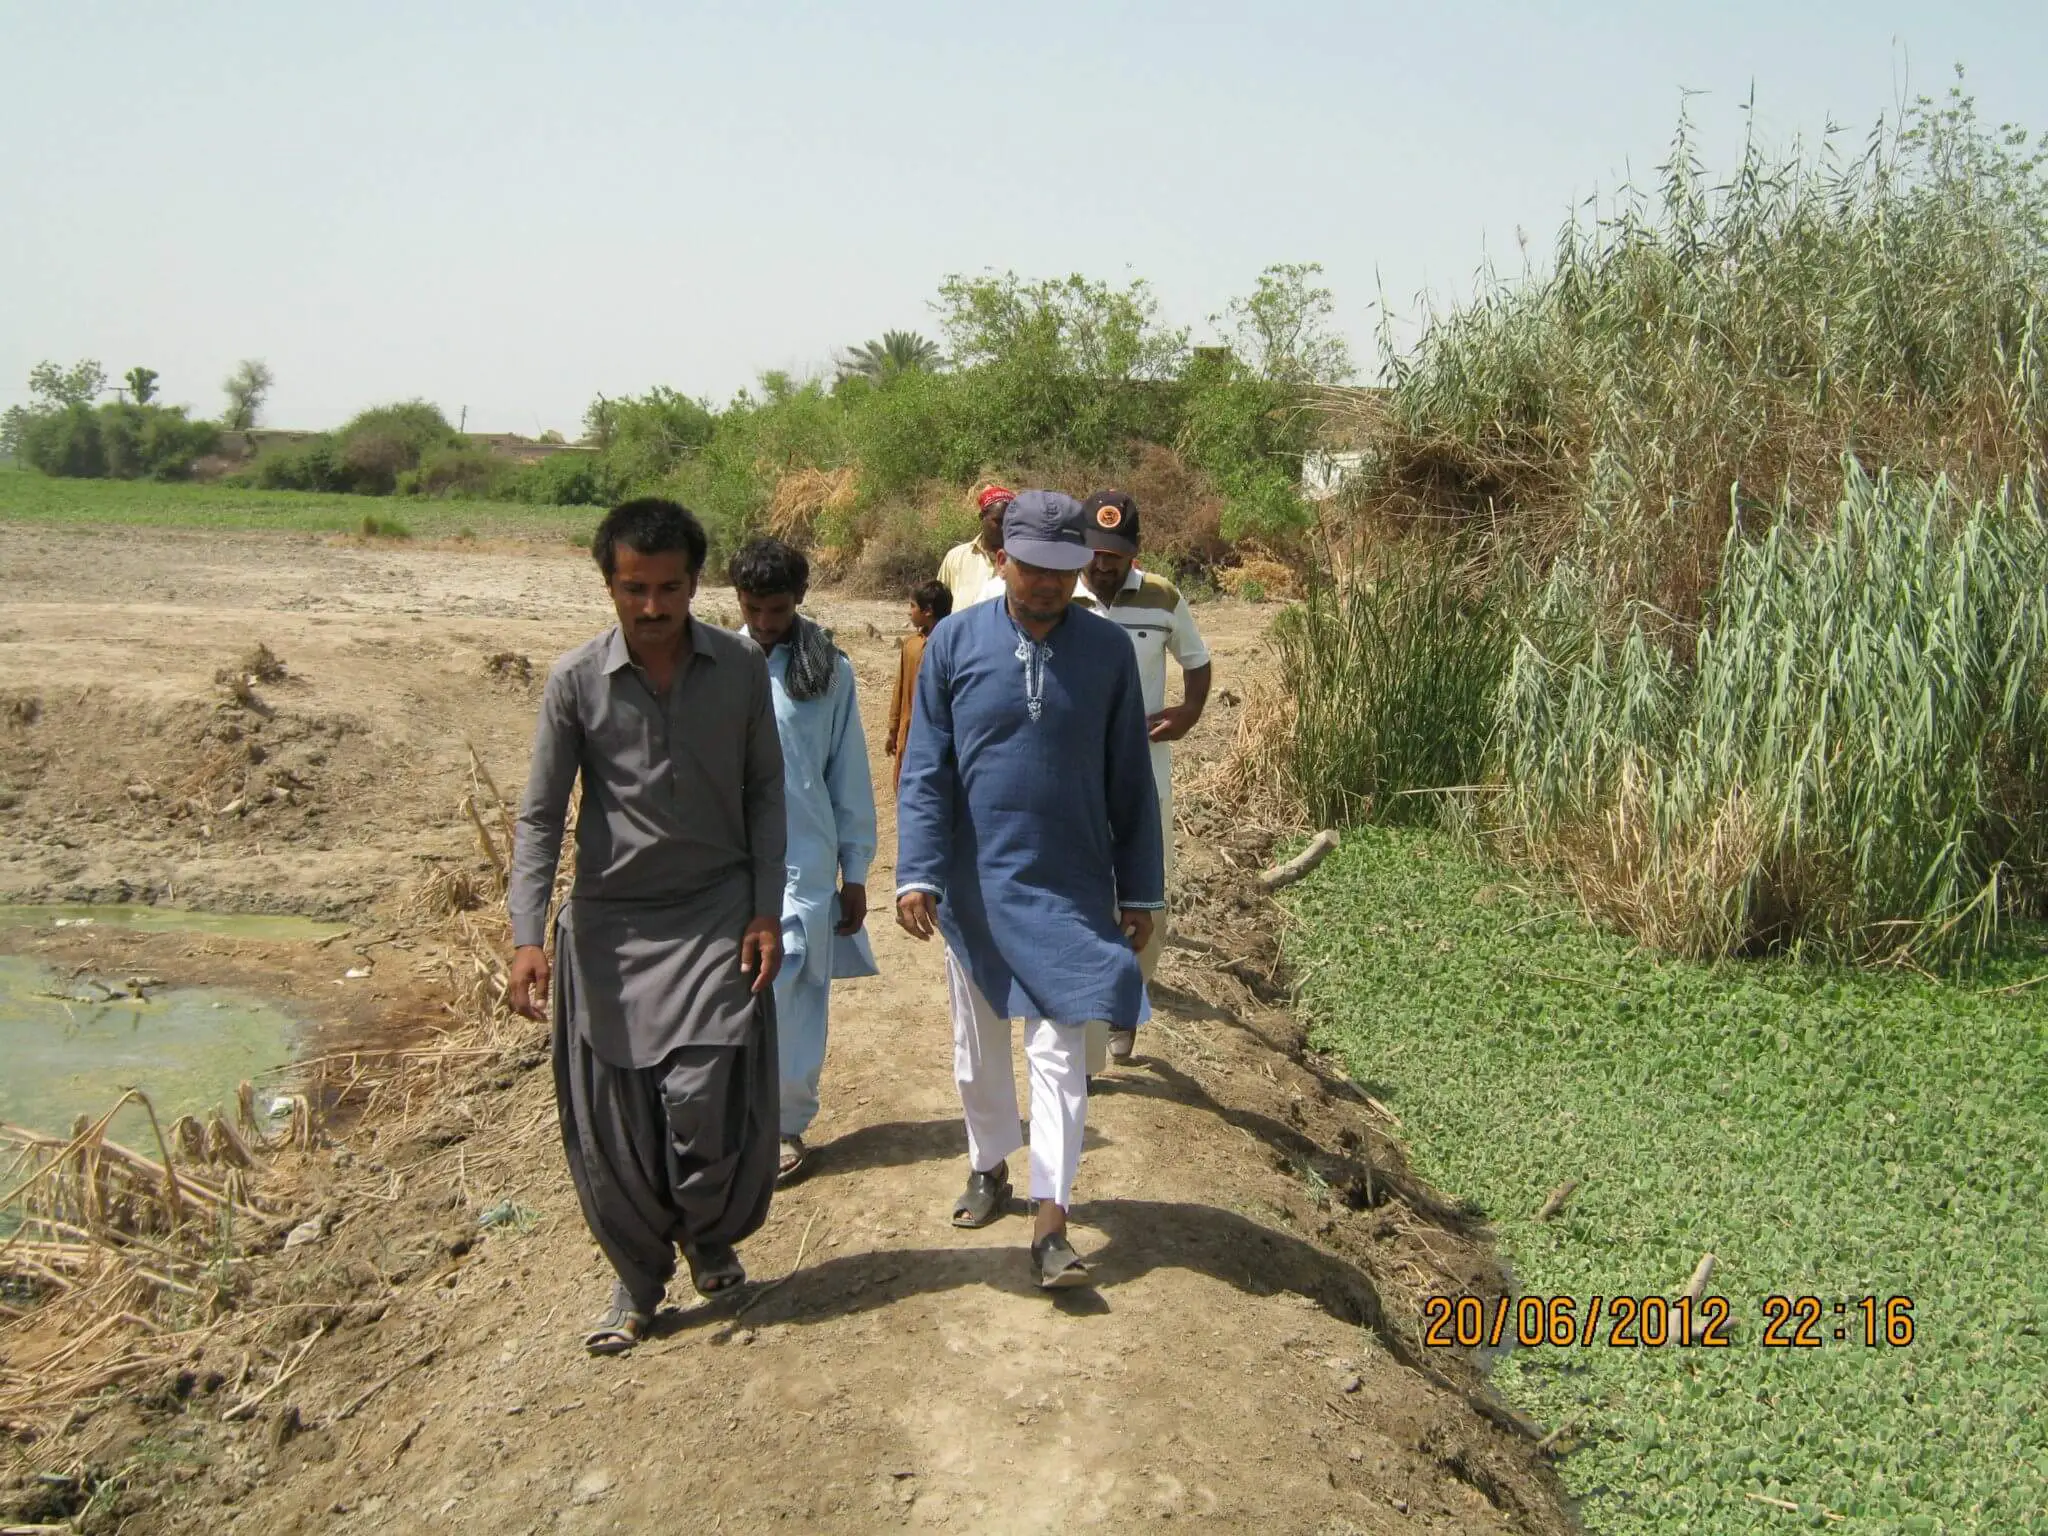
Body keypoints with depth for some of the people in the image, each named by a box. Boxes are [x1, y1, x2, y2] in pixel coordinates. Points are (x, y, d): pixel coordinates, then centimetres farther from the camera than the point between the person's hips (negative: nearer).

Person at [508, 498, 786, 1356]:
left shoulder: (741, 668, -4)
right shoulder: (577, 681, -8)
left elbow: (764, 791, 4)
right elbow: (540, 816, -4)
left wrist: (767, 909, -3)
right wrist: (526, 936, -14)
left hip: (716, 916, 0)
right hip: (610, 923, 0)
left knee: (704, 1098, -9)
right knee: (613, 1118, 5)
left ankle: (712, 1237, 22)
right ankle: (639, 1279, 26)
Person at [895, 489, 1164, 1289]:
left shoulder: (1108, 649, -3)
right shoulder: (954, 643, -6)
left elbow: (1129, 781, 3)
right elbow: (925, 772, -5)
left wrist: (1140, 890, 4)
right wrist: (916, 875, -15)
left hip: (1070, 890, -1)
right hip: (975, 886, 1)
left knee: (1059, 1054, -3)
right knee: (978, 1048, 16)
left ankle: (1050, 1223, 1)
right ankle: (990, 1167, 37)